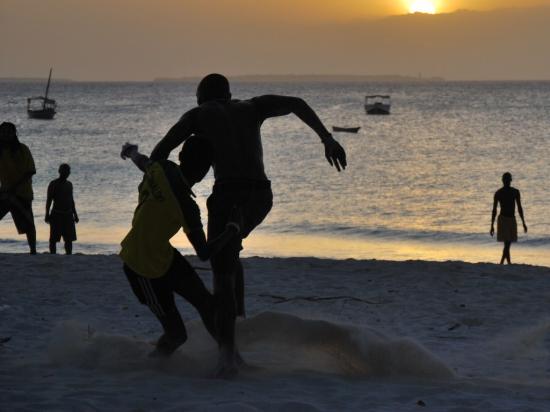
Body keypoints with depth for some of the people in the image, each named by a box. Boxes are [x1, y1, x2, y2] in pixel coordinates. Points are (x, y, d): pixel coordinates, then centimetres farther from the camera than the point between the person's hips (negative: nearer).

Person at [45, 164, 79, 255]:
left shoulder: (69, 184, 14)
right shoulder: (54, 184, -4)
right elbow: (49, 200, -6)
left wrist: (75, 214, 17)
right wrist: (47, 214, -14)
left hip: (68, 214, 6)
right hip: (57, 215, -6)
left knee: (69, 239, 4)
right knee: (53, 239, -6)